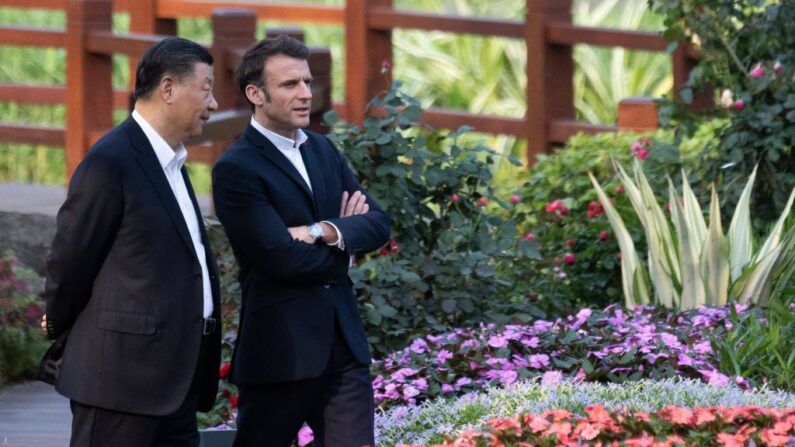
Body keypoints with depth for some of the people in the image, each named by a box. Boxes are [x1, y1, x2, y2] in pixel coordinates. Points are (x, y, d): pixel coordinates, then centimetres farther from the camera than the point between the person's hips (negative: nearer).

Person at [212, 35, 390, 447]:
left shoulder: (323, 150, 13)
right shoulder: (236, 169, -11)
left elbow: (378, 224, 5)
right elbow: (283, 259, -18)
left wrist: (325, 232, -14)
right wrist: (344, 237, -1)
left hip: (343, 344, 6)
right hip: (279, 349, -6)